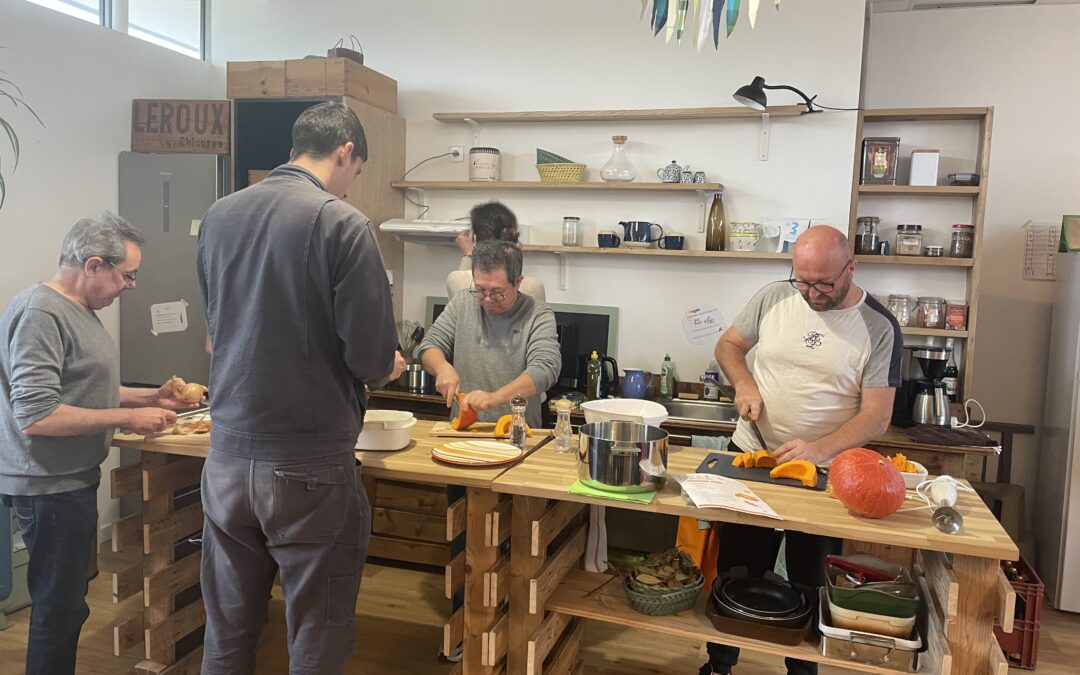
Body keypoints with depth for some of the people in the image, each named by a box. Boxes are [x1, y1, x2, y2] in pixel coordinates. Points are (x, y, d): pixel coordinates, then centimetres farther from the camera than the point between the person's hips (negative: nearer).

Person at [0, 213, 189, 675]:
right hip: (51, 486, -10)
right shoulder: (40, 313, -19)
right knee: (59, 610, 2)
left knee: (66, 602, 19)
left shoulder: (78, 309, 10)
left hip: (73, 480, 10)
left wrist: (151, 398, 12)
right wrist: (128, 418, -22)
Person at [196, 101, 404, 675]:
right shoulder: (342, 223, -13)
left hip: (227, 457, 6)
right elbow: (371, 357, -16)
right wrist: (386, 366, 8)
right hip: (309, 469, -5)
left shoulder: (218, 215, 5)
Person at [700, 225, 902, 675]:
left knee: (809, 582, 13)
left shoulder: (878, 327, -11)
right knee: (735, 574, 14)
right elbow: (728, 344, 11)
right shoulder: (774, 297, -3)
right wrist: (743, 382, -9)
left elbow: (876, 415, -14)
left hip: (821, 470, -2)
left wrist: (820, 449, -29)